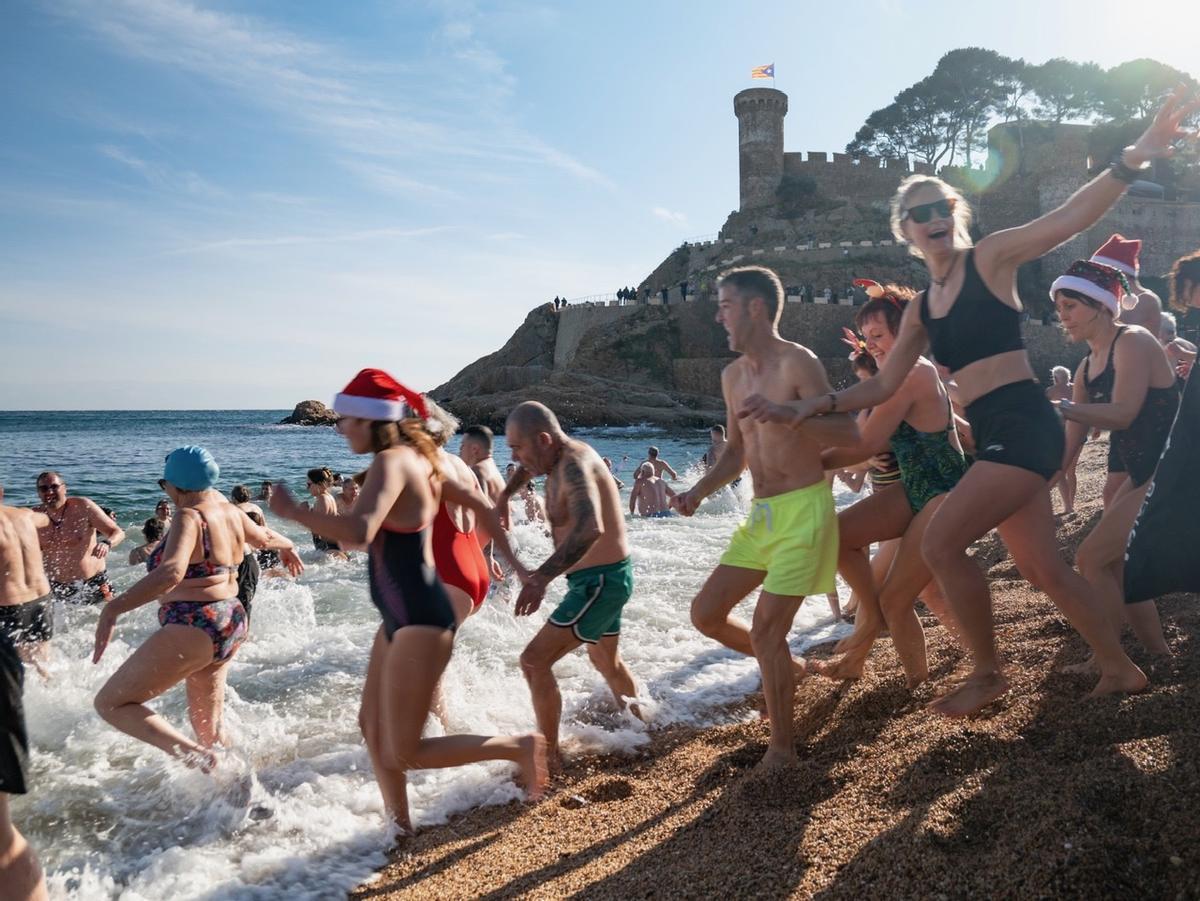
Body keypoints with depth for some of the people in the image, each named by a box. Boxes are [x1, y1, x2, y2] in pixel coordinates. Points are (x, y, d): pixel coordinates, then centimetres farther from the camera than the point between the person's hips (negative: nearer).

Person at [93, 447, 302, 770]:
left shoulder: (189, 517, -15)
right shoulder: (228, 510, 8)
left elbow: (171, 573, -33)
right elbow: (262, 538, 28)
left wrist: (112, 609, -35)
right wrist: (286, 546, 49)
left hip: (193, 628, -9)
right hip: (231, 624, 9)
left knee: (111, 703, 0)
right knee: (209, 728, 20)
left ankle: (194, 754, -17)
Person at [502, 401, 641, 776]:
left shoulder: (574, 465, -25)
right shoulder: (559, 459, 4)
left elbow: (589, 529, -43)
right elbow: (526, 467, 29)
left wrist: (541, 577, -49)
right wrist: (504, 496, 15)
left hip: (601, 580, -11)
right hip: (601, 578, 11)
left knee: (535, 661, -14)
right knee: (607, 661, 29)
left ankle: (549, 756, -4)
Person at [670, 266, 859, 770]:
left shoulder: (797, 364, -13)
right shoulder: (733, 376, 12)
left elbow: (848, 433, -19)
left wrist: (782, 412, -32)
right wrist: (698, 492, 6)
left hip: (804, 510, -8)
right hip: (760, 514, 8)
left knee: (765, 631, -10)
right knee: (706, 614, 7)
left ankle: (782, 748, 10)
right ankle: (787, 667, 31)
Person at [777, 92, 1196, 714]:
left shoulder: (991, 257, -1)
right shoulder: (920, 310, 16)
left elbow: (1069, 217, -15)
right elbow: (883, 387, 18)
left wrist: (1132, 158, -29)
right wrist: (823, 403, 6)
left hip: (1023, 426, -7)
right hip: (990, 437, 7)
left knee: (941, 544, -13)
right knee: (1042, 569, 13)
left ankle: (987, 674, 6)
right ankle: (1119, 669, 31)